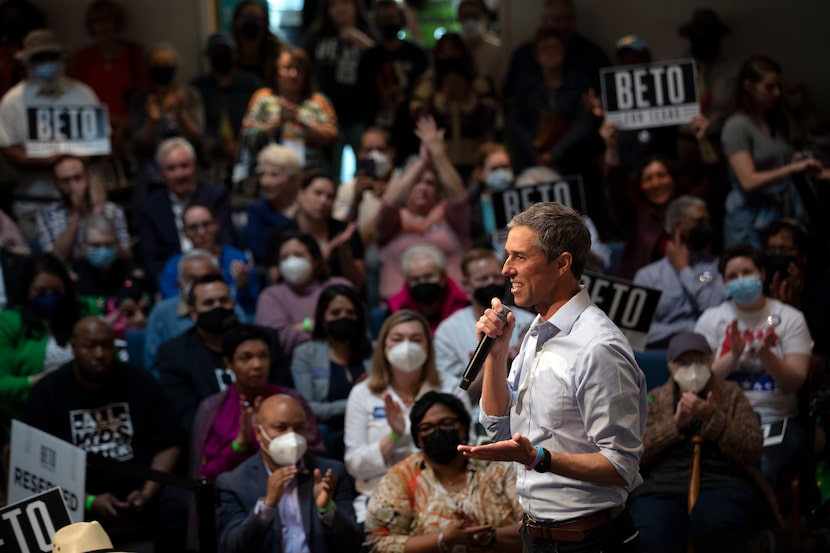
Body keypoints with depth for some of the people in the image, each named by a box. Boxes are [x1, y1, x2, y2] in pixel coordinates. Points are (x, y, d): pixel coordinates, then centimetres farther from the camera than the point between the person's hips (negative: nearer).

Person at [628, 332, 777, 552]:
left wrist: (712, 417, -8)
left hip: (723, 484, 1)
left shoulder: (731, 395, 19)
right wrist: (674, 424, -6)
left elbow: (752, 451, 4)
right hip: (661, 485, 0)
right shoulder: (654, 400, 21)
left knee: (715, 525, -36)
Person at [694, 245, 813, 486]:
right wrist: (734, 355, -16)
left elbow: (794, 382, -1)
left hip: (776, 420, -1)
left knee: (762, 468, -32)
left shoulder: (790, 318, 8)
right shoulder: (711, 319, 10)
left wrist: (766, 354, -18)